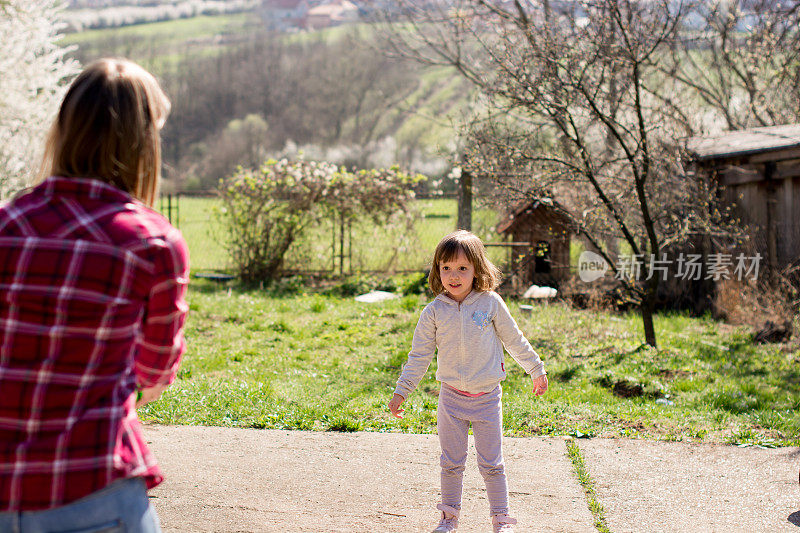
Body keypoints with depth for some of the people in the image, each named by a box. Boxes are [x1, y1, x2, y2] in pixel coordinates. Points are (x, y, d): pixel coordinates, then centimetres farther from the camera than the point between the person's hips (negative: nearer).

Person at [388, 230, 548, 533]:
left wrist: (536, 370, 14)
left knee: (492, 464, 3)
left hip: (487, 397, -1)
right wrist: (401, 392, 1)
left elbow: (514, 340, 6)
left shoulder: (490, 303, -6)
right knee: (451, 463, 9)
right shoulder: (434, 312, -4)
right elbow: (419, 355, 2)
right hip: (452, 397, 1)